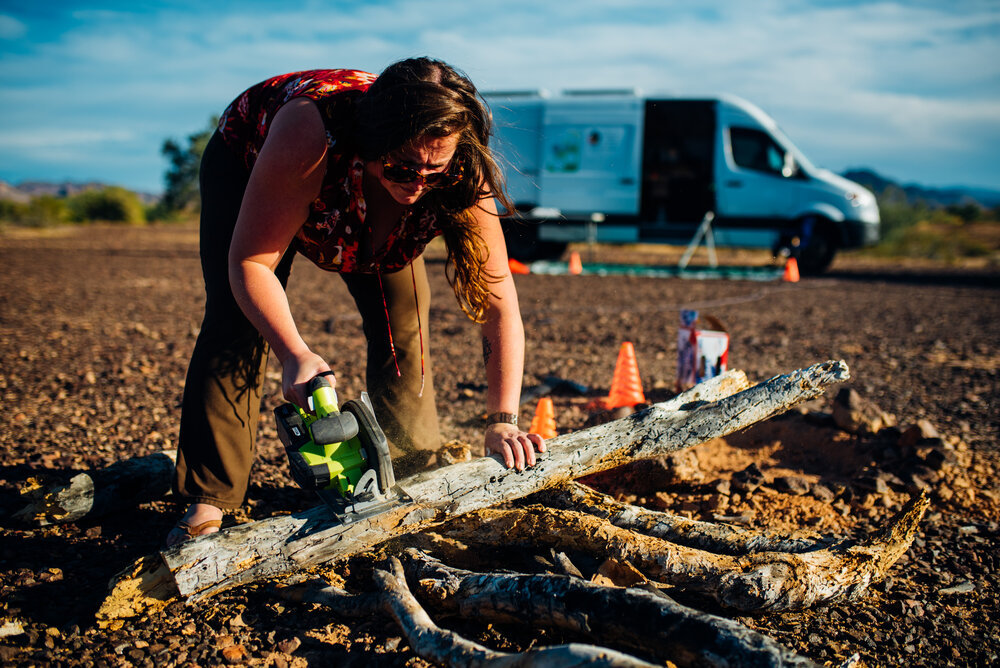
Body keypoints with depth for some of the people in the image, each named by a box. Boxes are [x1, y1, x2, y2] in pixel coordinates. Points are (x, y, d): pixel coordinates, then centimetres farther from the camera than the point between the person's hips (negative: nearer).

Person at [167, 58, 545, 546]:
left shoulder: (461, 179, -37)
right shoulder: (311, 137, -47)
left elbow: (499, 306, -34)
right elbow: (250, 262, -40)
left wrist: (502, 421, -43)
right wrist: (295, 355, -53)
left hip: (373, 219, 3)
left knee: (404, 328, -10)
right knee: (236, 324, -17)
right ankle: (206, 503, -11)